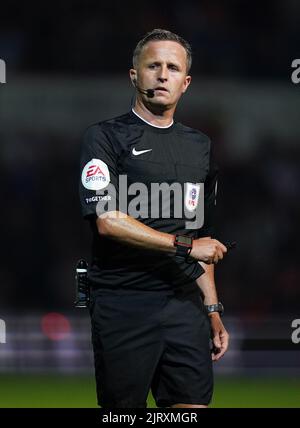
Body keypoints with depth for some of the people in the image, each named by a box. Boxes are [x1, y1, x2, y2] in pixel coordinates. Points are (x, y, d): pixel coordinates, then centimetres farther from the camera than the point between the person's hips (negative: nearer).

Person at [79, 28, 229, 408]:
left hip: (185, 303, 5)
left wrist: (212, 309, 16)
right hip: (123, 304, -5)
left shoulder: (199, 146, 17)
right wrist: (184, 245, -11)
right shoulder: (105, 137, -1)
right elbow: (107, 220, -13)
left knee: (193, 405, -3)